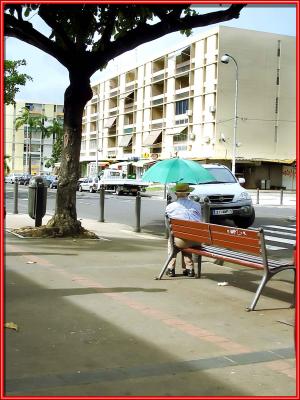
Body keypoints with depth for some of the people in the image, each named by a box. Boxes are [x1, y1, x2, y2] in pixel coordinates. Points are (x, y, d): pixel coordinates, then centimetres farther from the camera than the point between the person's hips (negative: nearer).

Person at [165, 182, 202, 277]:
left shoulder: (169, 207, 4)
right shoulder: (197, 206, 11)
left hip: (180, 241, -2)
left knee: (170, 240, 32)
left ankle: (171, 268, 28)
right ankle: (189, 268, 30)